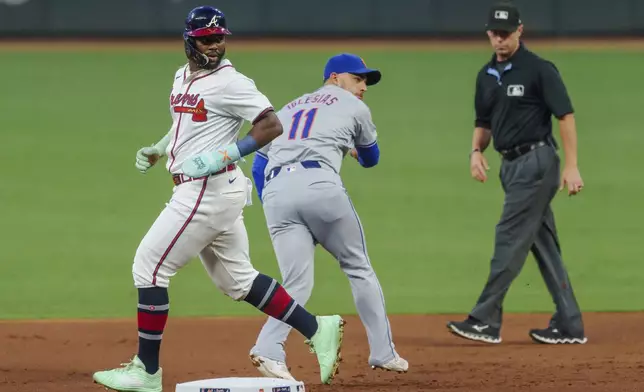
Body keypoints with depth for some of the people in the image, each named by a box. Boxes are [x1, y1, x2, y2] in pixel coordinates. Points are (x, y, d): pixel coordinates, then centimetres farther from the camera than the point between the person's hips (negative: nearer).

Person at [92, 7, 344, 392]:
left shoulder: (230, 82, -13)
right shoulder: (183, 77, 14)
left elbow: (272, 125, -17)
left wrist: (229, 153, -26)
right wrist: (157, 150, 17)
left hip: (211, 190, -10)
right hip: (198, 189, 10)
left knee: (148, 267, -6)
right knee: (238, 279, 13)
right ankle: (317, 329, 15)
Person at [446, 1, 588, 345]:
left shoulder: (539, 70, -10)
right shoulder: (486, 76, 12)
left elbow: (566, 116, -12)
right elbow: (484, 123, 21)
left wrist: (571, 166, -18)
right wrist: (476, 151, 0)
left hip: (536, 161, -8)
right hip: (512, 165, 8)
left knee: (510, 239, -9)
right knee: (543, 243, 9)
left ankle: (486, 321, -8)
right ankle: (569, 326, 11)